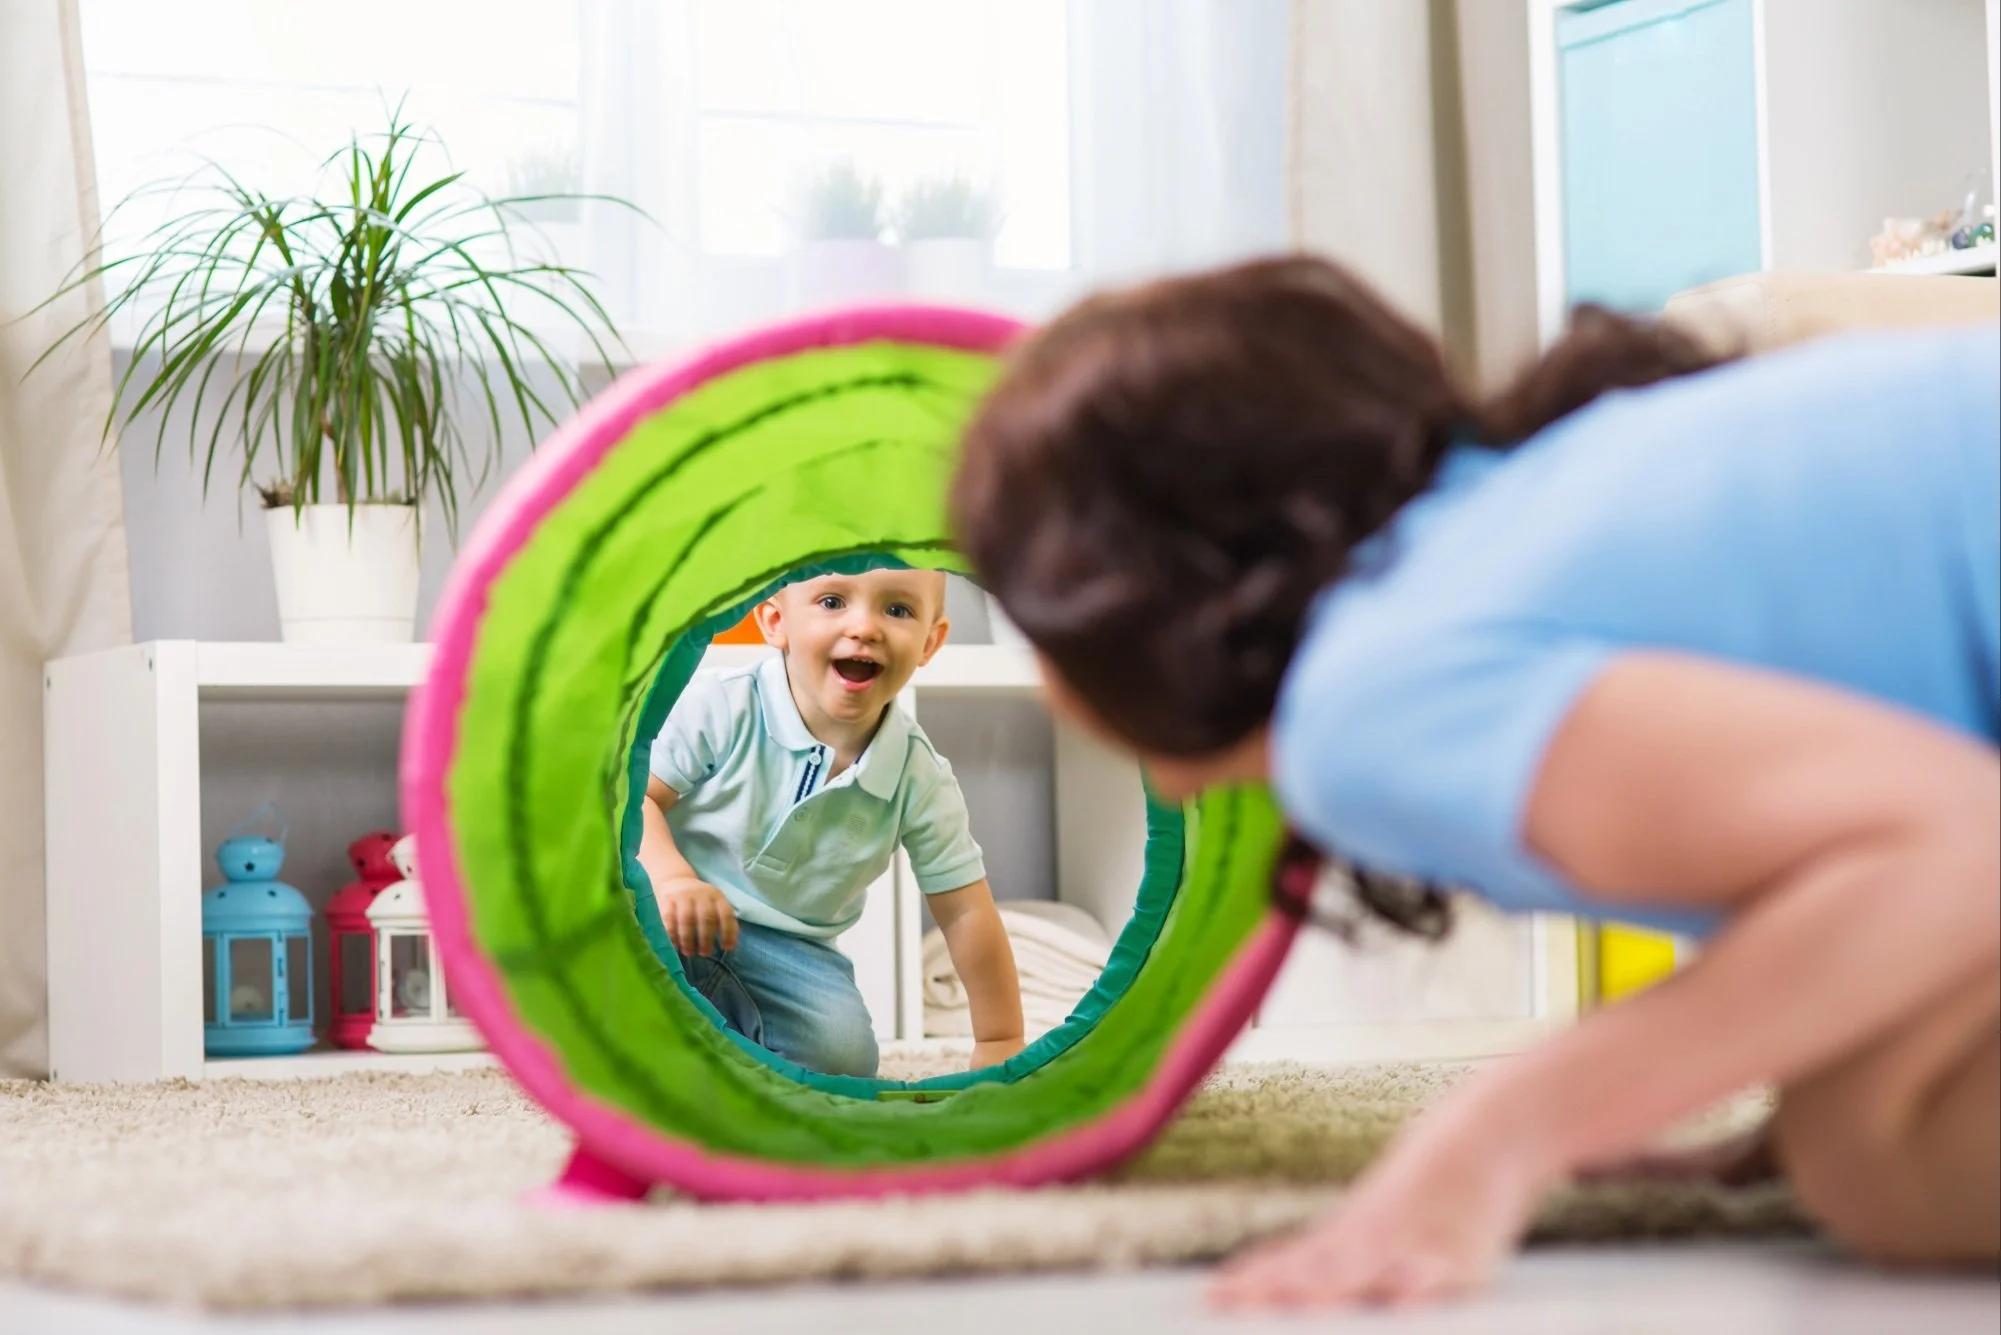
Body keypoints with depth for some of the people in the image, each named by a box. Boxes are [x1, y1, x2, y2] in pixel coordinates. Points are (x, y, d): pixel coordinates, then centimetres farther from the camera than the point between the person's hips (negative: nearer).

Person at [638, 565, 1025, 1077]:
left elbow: (965, 912, -1)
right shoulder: (724, 709, -17)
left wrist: (1000, 1042, 0)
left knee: (842, 1050, -23)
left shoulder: (921, 780, -9)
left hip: (788, 950, 3)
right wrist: (671, 877, -35)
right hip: (675, 918, -3)